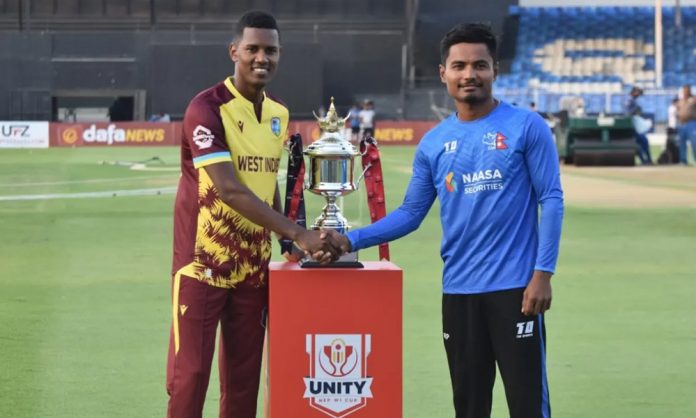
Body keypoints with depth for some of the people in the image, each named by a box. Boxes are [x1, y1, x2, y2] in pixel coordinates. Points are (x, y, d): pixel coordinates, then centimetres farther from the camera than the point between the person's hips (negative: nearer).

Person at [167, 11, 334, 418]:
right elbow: (229, 190, -25)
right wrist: (298, 233, -29)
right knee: (190, 376, -5)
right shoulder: (207, 109, -15)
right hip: (204, 262, -7)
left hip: (253, 265, 7)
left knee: (244, 380, 8)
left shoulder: (279, 113, 8)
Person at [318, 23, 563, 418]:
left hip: (514, 287, -4)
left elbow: (551, 201, -5)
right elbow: (410, 214, 12)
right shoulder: (433, 143, 9)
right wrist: (349, 240, 0)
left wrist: (542, 273, -12)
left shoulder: (526, 126, -3)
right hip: (458, 291, 4)